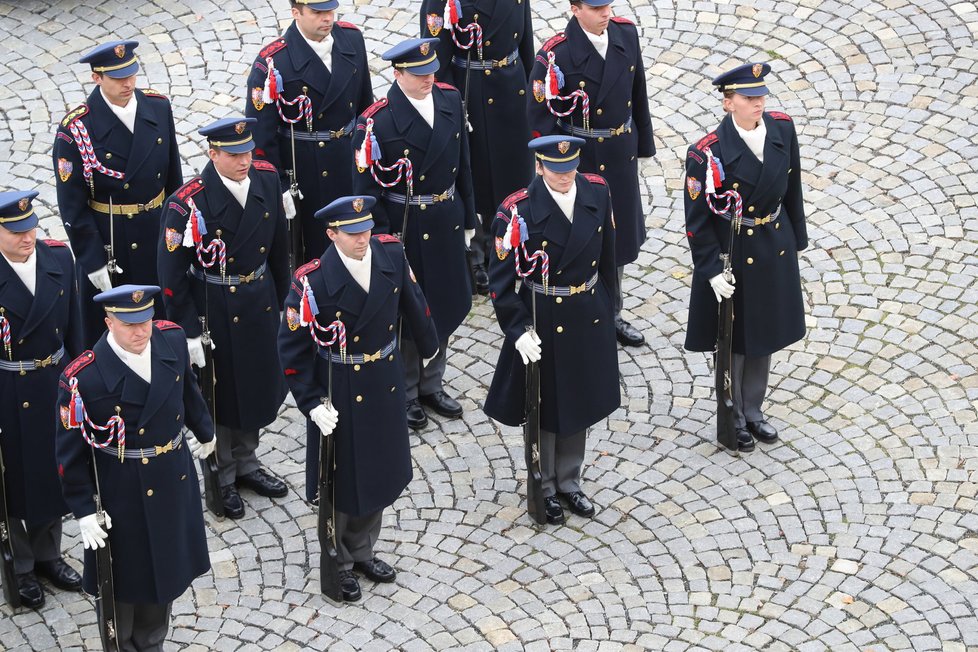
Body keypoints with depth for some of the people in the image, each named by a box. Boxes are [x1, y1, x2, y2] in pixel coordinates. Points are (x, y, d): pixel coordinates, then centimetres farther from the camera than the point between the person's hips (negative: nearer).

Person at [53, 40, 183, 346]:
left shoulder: (159, 108, -4)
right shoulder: (76, 129, -19)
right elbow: (72, 206, -15)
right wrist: (93, 261, -15)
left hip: (158, 237, 5)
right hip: (107, 245, -4)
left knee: (161, 321, 19)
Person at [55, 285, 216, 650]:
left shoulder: (172, 340, -10)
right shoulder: (83, 378, -26)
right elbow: (70, 451, -17)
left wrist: (204, 431, 27)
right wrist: (84, 510, -15)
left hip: (174, 482, 5)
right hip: (122, 497, -5)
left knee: (163, 575, 22)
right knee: (124, 581, 12)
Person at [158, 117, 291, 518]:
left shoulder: (266, 179, -8)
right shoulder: (189, 203, -24)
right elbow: (172, 273, -18)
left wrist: (280, 299, 11)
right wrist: (189, 332, -16)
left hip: (259, 301, 6)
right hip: (214, 310, -5)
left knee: (258, 386, 21)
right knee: (219, 393, 11)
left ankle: (246, 463, 43)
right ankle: (221, 478, 31)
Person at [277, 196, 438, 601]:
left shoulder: (391, 254, -11)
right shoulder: (313, 281, -23)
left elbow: (412, 301, 8)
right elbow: (292, 346, -17)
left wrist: (427, 344, 24)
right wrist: (312, 403, -20)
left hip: (386, 384, 5)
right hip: (339, 393, -5)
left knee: (379, 472, 20)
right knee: (341, 478, 12)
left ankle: (361, 551, 42)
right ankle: (339, 563, 33)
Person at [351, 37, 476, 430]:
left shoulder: (450, 100, -1)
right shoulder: (378, 121, -19)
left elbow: (462, 164, 9)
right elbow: (367, 187, -15)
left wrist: (467, 218, 12)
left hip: (446, 223, 6)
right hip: (404, 228, -6)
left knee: (445, 305, 17)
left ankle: (431, 386, 36)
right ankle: (405, 394, 26)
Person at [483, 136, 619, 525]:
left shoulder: (597, 192, -6)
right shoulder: (518, 211, -20)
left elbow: (607, 255, 6)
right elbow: (501, 278, -17)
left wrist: (608, 309, 10)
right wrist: (518, 330, -22)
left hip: (590, 318, 4)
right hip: (543, 323, -4)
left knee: (580, 404, 18)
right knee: (545, 408, 11)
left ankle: (569, 482, 37)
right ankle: (544, 488, 30)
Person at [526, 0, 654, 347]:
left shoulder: (626, 33, -6)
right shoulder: (555, 55, -23)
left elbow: (637, 92, 7)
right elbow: (540, 117, -17)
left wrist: (642, 142, 14)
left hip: (621, 156, 6)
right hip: (581, 161, -6)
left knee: (618, 238, 21)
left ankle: (611, 314, 41)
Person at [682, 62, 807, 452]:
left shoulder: (782, 128, -8)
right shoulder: (708, 153, -23)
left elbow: (792, 186, 6)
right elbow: (698, 219, -16)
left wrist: (796, 238, 11)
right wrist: (711, 270, -17)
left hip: (775, 249, 5)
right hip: (732, 255, -5)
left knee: (764, 334, 19)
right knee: (733, 340, 12)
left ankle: (753, 411, 39)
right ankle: (733, 419, 31)